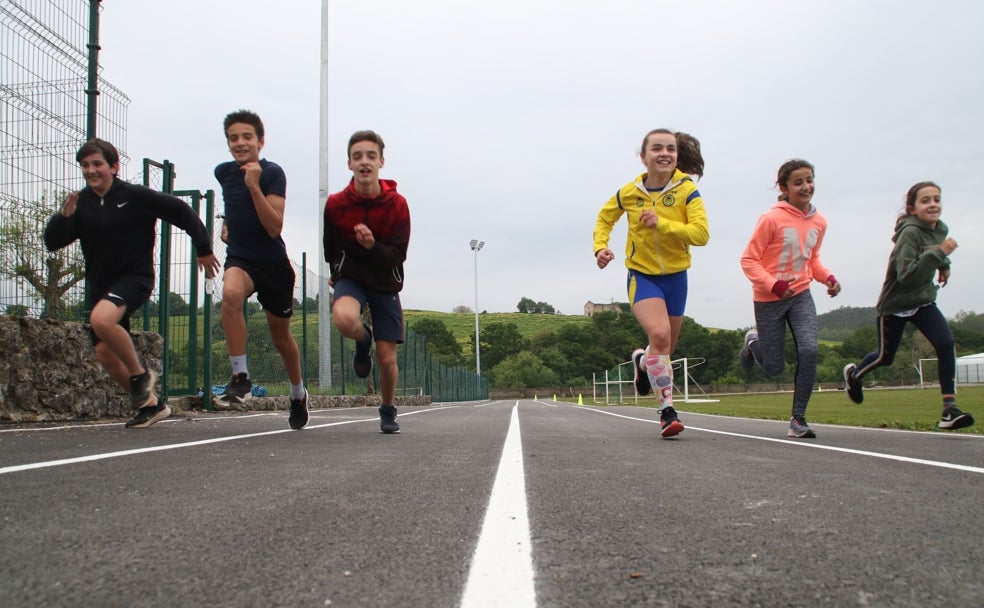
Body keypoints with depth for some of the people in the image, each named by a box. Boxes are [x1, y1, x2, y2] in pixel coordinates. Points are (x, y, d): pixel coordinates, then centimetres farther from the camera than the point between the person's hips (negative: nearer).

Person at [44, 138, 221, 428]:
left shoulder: (136, 196, -10)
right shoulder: (80, 203, 2)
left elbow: (181, 211, -4)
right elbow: (52, 243, -3)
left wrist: (203, 248, -1)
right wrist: (63, 215, -22)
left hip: (134, 277, -6)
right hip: (99, 285, 6)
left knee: (101, 319, -33)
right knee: (105, 354, 4)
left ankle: (140, 373, -9)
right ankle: (151, 404, 21)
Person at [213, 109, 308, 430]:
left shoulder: (272, 173, -13)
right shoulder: (223, 172, 2)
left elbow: (274, 228, -24)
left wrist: (254, 186, -29)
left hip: (274, 262, -2)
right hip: (239, 259, 2)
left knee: (281, 337, 12)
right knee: (231, 293, -34)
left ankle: (298, 394, 39)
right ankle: (240, 379, -27)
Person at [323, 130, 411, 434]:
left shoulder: (397, 204, -12)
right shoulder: (335, 204, -10)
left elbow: (398, 256, -13)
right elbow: (331, 251, 8)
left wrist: (373, 246, -30)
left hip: (385, 283, 0)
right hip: (350, 278, 0)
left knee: (387, 360, -2)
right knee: (344, 318, -36)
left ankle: (388, 410, 29)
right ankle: (364, 341, 3)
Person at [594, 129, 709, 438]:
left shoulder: (687, 190, -12)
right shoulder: (629, 192, -7)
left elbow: (701, 233, -22)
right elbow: (604, 219, 12)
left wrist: (662, 223, -32)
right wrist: (600, 246, -6)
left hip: (675, 276, 2)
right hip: (642, 275, -2)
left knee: (666, 347, 13)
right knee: (659, 334, -25)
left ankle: (642, 361, 49)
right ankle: (667, 411, -18)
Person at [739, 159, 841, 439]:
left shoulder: (819, 222, 2)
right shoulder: (772, 219, -16)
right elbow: (748, 260, -14)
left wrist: (828, 278, -3)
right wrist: (774, 285, -26)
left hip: (801, 295, 4)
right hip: (769, 299, -4)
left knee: (809, 351, -18)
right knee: (774, 367, 4)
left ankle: (798, 418, -6)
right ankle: (753, 342, 40)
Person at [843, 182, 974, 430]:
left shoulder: (941, 229, 0)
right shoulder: (910, 232, -23)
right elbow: (907, 275, -33)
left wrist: (944, 265, 8)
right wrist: (939, 253, -36)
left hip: (923, 301, 5)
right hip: (895, 304, -5)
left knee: (945, 343, -17)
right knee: (886, 357, 11)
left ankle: (949, 409, -15)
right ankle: (854, 374, 44)